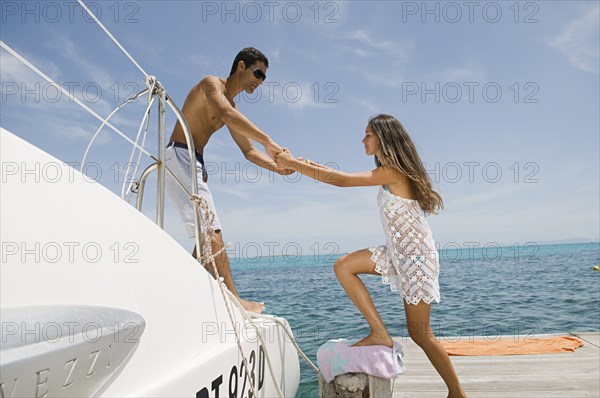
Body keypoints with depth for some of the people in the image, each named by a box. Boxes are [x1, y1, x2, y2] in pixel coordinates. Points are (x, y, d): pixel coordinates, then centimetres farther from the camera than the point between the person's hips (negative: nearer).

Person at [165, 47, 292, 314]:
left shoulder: (232, 107, 20)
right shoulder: (212, 83, -5)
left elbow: (249, 151, 16)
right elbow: (226, 114, -28)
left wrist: (276, 167, -1)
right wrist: (268, 141, -31)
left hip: (195, 165, 10)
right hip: (178, 157, -10)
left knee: (208, 237, 8)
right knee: (210, 231, -17)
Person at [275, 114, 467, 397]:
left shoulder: (393, 171, -18)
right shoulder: (391, 171, 11)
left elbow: (341, 180, -22)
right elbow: (346, 178, 17)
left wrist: (293, 164, -17)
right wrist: (313, 165, 9)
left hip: (416, 255, -9)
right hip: (397, 253, 9)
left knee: (419, 334, 1)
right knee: (343, 266, -2)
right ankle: (379, 333, 2)